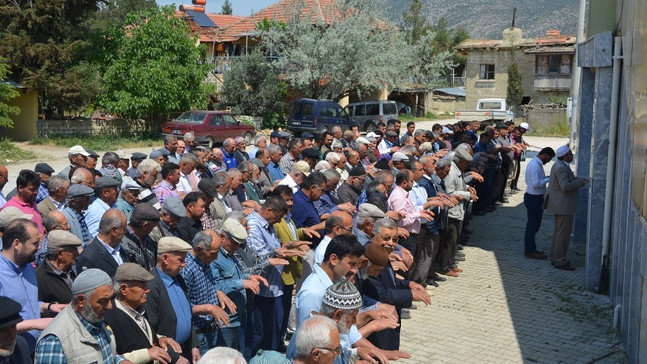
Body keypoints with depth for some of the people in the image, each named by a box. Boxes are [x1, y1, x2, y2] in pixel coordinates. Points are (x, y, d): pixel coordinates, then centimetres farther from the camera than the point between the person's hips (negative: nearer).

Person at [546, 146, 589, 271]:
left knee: (558, 231, 18)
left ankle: (555, 257, 27)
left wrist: (577, 179, 9)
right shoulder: (561, 168, -22)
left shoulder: (558, 165, 11)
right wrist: (581, 181, -21)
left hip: (559, 204, 11)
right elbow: (565, 186, -28)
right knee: (563, 233, -4)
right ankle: (560, 261, 2)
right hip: (564, 206, -11)